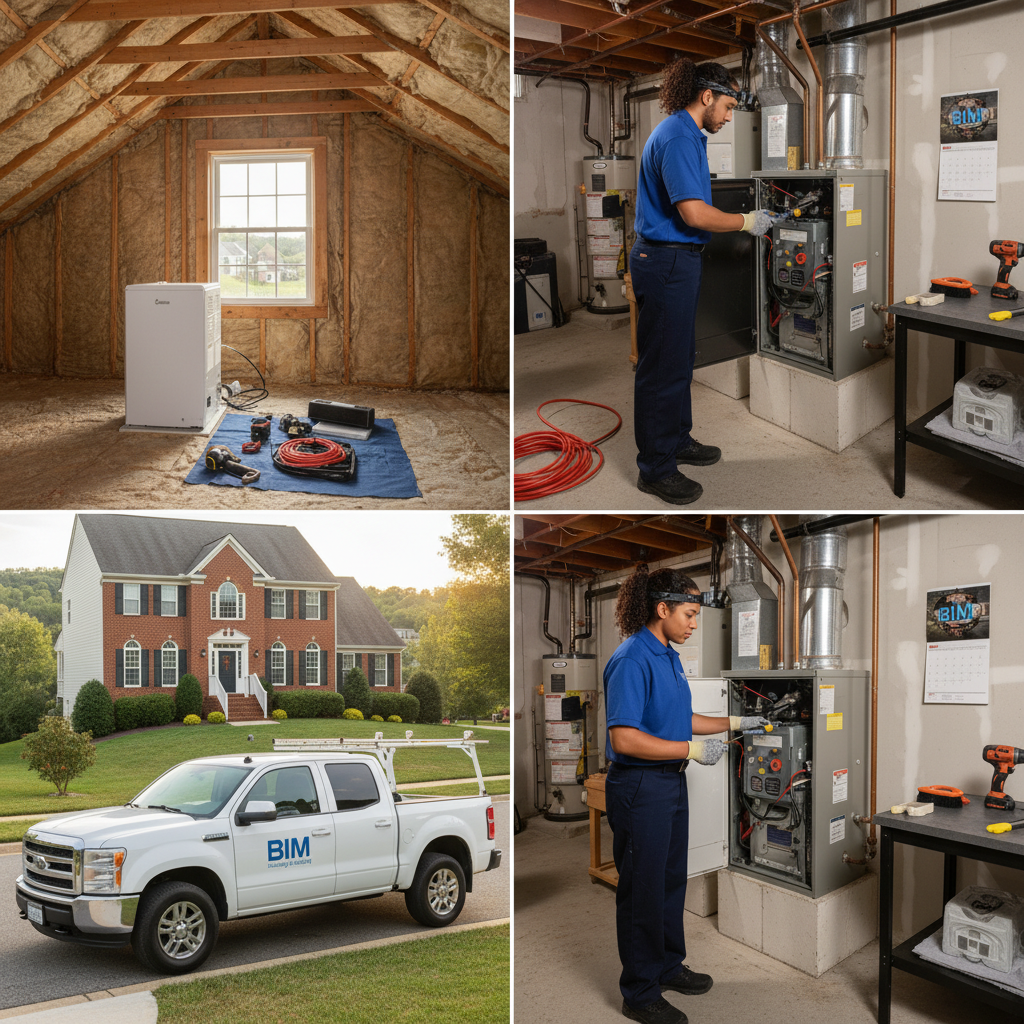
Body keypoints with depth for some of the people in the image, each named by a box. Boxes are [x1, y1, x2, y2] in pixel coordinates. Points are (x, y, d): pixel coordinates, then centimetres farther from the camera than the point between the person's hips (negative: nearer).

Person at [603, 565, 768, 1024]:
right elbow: (624, 739, -26)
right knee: (642, 890, 2)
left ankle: (668, 966, 39)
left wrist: (735, 723, 16)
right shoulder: (632, 660, -21)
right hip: (639, 788, -10)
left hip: (672, 782, 10)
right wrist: (693, 750, -23)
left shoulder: (668, 656, 10)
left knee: (671, 879, 21)